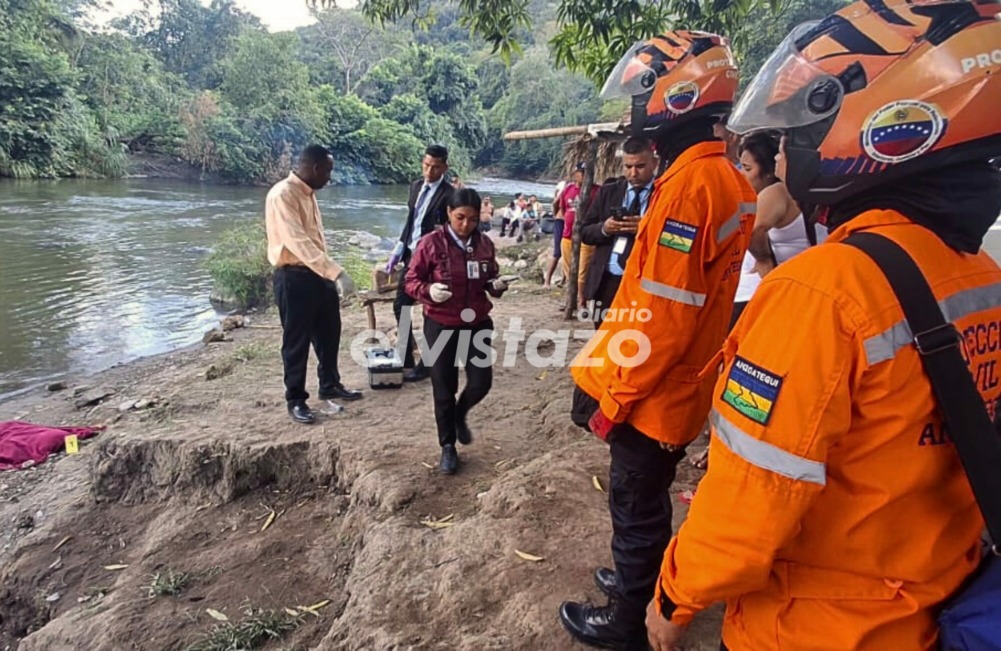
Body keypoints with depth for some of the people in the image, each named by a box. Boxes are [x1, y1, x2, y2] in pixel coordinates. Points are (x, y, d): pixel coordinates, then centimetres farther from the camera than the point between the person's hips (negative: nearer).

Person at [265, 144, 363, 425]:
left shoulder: (308, 193, 11)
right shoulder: (282, 194, -19)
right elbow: (297, 241, -30)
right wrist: (334, 270, -36)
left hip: (318, 273, 9)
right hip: (294, 277, -9)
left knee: (329, 333, 18)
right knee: (296, 340, 3)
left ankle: (330, 385, 35)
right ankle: (295, 400, 17)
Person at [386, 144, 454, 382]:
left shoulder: (449, 194, -14)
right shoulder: (416, 185, 9)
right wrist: (398, 251, 12)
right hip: (411, 255, 8)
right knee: (400, 306, 12)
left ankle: (426, 364, 17)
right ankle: (404, 359, 26)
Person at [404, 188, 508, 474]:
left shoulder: (485, 244, 0)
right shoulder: (432, 243, -11)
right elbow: (411, 281, -7)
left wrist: (497, 285, -10)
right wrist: (429, 290, -27)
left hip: (477, 324, 3)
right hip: (440, 326, -3)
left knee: (481, 382, 3)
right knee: (444, 388, 7)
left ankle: (460, 415, 38)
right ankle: (448, 446, 27)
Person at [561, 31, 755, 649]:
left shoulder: (691, 183, -23)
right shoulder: (727, 178, 7)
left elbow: (662, 315, -25)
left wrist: (611, 395, -15)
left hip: (654, 393, -9)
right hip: (680, 385, 9)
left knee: (637, 506, 10)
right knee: (647, 500, 25)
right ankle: (645, 580, 45)